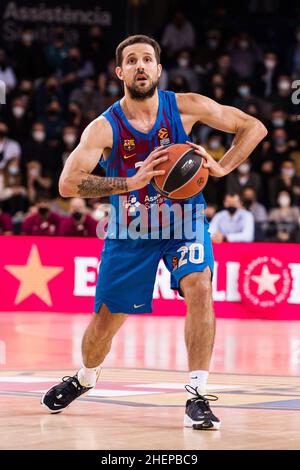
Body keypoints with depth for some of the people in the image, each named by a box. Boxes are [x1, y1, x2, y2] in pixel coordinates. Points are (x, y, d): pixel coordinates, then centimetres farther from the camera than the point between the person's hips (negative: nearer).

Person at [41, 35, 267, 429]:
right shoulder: (105, 128, -16)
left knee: (199, 287, -27)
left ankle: (198, 397, -22)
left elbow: (254, 127, -4)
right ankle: (85, 378, 41)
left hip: (183, 219, 0)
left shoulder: (185, 107, -12)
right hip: (130, 229, 0)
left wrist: (221, 168, -19)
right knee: (105, 321, 7)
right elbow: (68, 184, -27)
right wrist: (131, 182, -37)